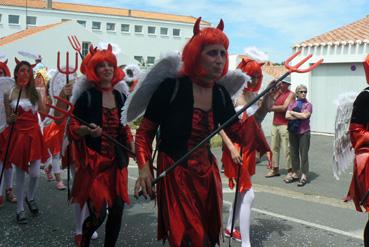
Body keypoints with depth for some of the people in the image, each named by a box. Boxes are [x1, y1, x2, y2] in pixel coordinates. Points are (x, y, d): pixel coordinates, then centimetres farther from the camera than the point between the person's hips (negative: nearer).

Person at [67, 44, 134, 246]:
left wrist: (134, 148, 6)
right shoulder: (87, 97, -7)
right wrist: (88, 130, -24)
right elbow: (72, 129, -5)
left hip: (117, 162, 5)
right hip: (94, 162, -4)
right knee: (98, 214, -4)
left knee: (117, 210, 5)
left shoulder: (121, 97, 7)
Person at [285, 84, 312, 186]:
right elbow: (287, 116, -3)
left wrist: (293, 113, -5)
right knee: (293, 153, 9)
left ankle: (304, 176, 3)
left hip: (304, 132, -4)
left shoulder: (308, 104, 3)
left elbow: (305, 115, -14)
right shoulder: (292, 104, 11)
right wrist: (300, 115, -10)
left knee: (304, 154, -2)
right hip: (293, 132, 4)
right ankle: (295, 173, 20)